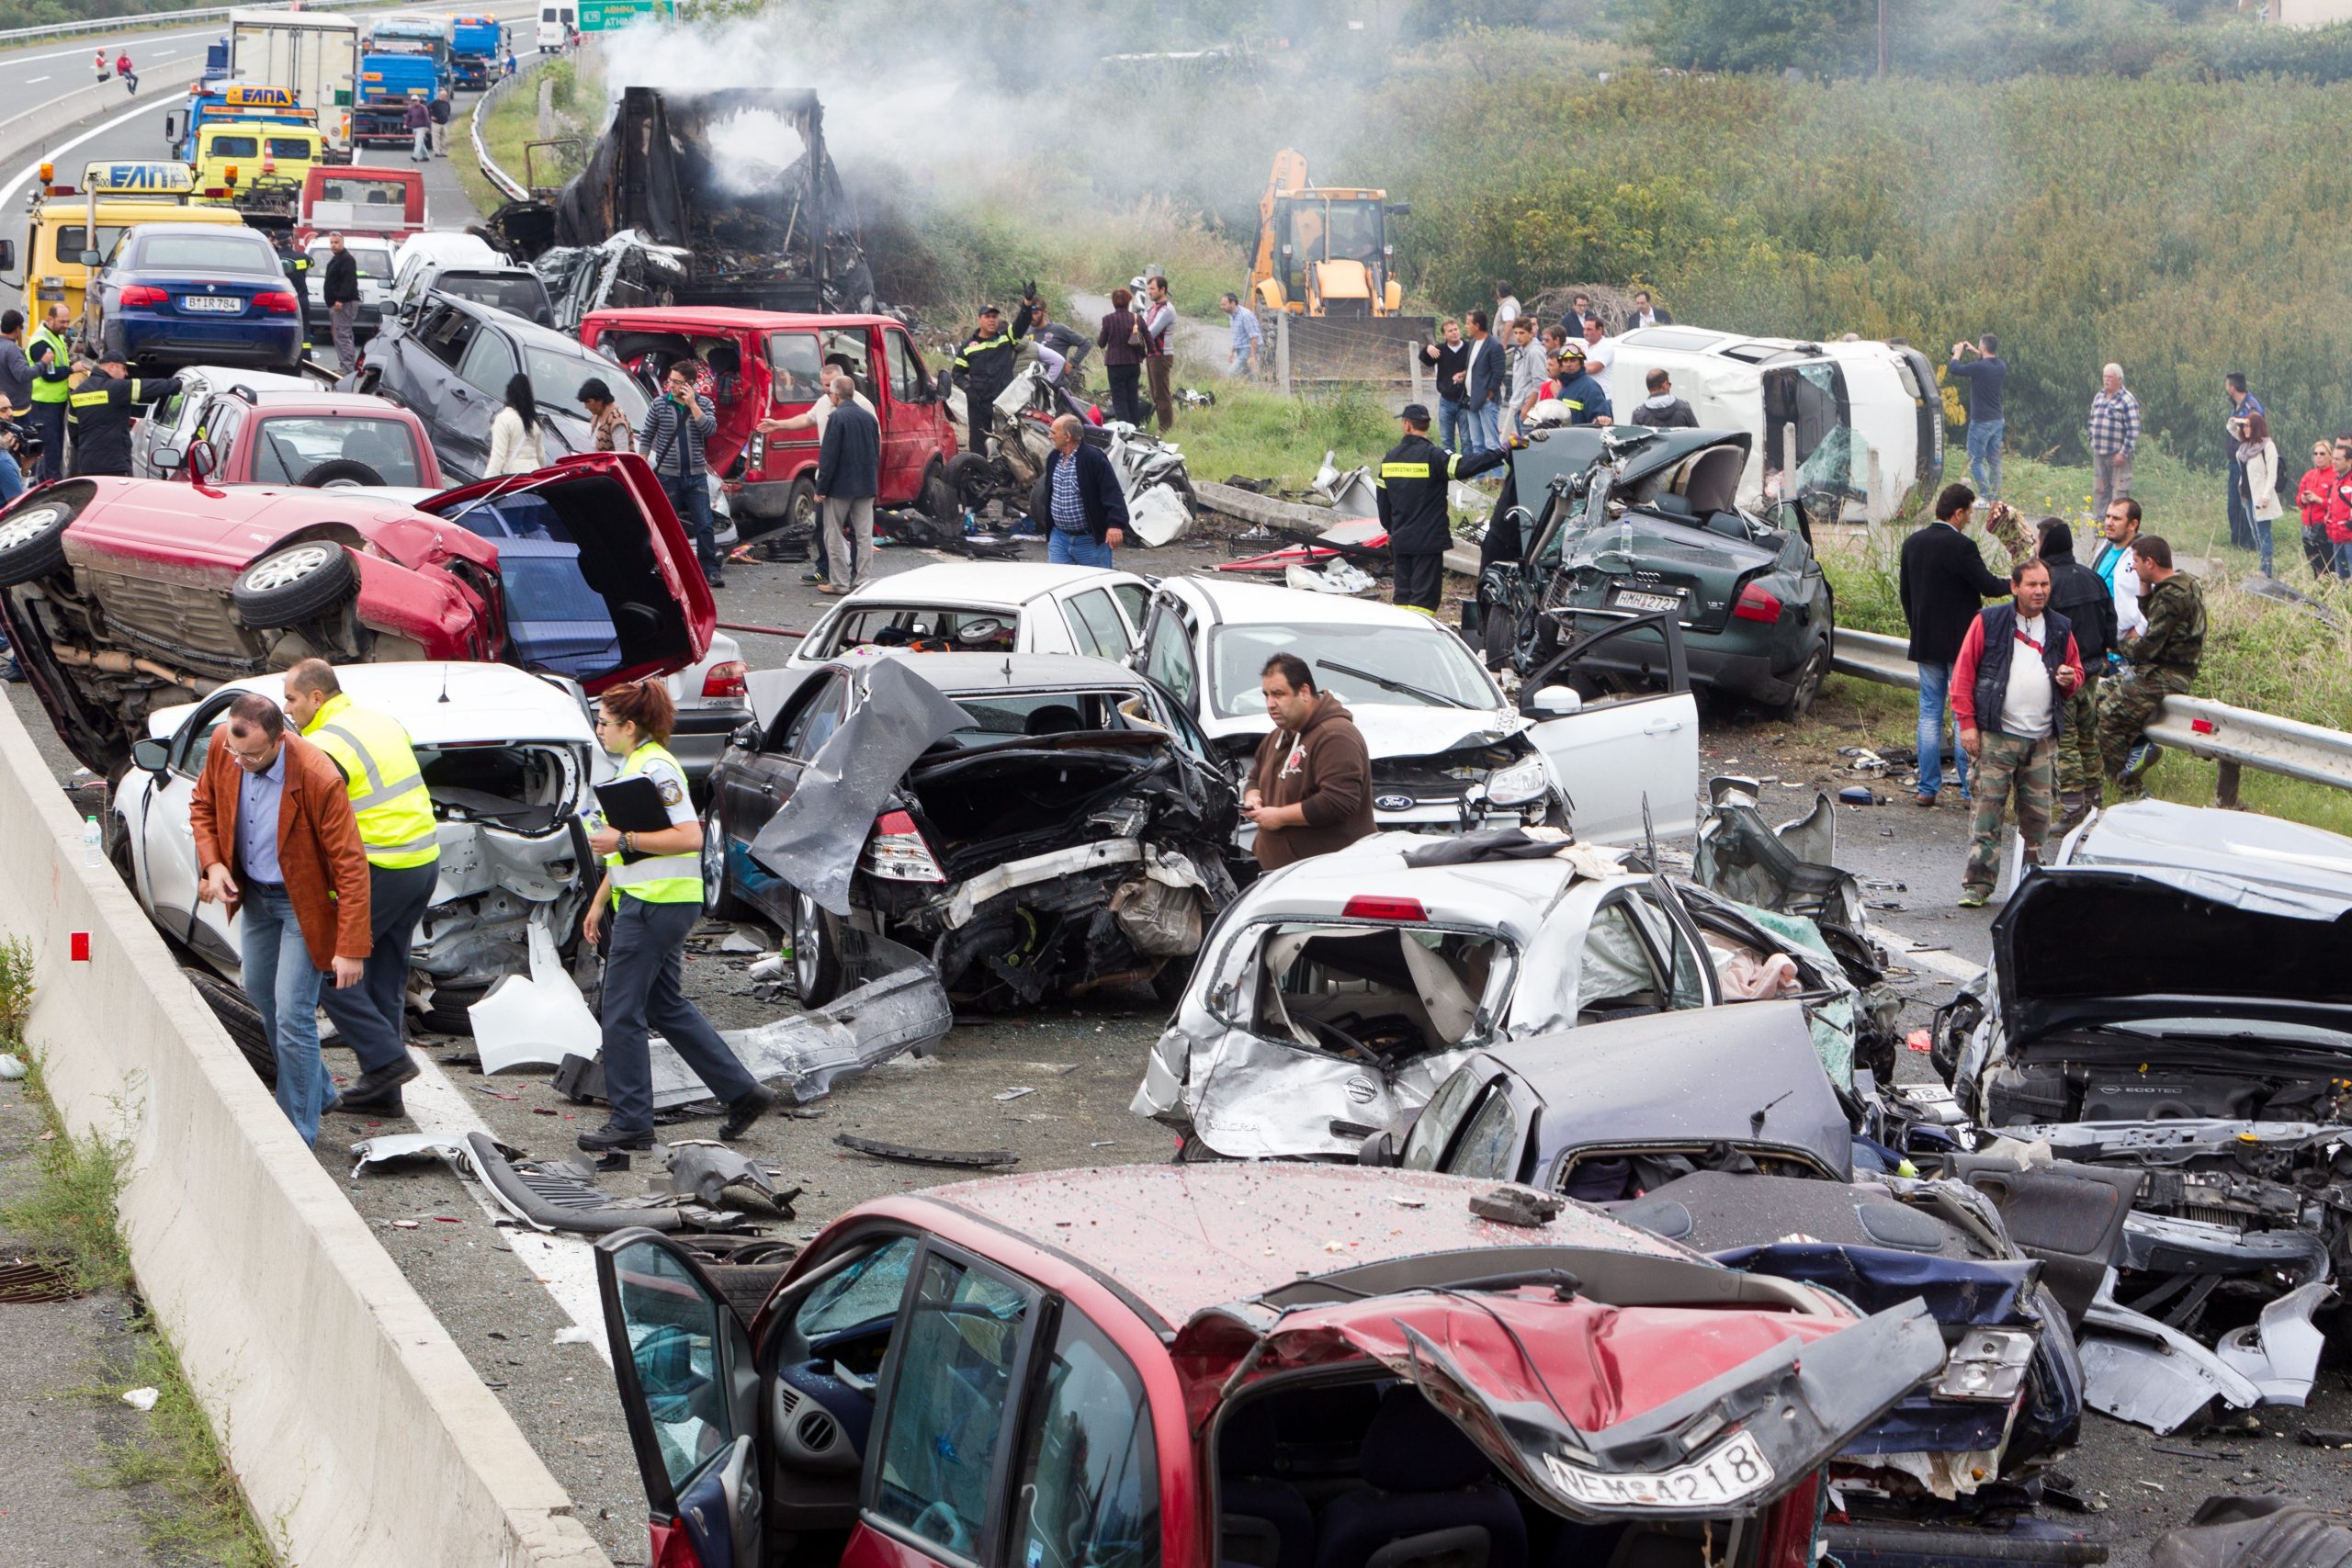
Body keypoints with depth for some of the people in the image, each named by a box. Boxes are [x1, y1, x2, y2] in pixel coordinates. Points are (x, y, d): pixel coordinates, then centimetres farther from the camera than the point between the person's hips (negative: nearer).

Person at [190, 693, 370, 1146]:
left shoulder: (318, 780, -34)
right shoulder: (223, 746, -17)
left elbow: (351, 865, -27)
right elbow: (203, 804, 5)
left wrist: (351, 948, -27)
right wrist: (212, 863, -11)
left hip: (303, 901, -7)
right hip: (253, 892, 7)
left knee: (292, 1015, -9)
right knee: (260, 993, 23)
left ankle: (298, 1134, 5)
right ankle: (315, 1090, 45)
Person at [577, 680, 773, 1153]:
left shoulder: (656, 768, -15)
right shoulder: (634, 765, 17)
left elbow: (689, 837, -23)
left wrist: (622, 840, -22)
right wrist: (599, 903, 23)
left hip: (657, 905, -11)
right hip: (643, 902, 11)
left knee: (622, 1015, -4)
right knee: (667, 1009, 14)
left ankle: (631, 1123, 3)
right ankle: (743, 1093, 18)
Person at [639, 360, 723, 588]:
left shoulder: (704, 404, 3)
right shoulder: (660, 404, 2)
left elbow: (710, 428, -13)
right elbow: (646, 436, 7)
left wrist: (692, 404, -17)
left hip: (695, 476, 0)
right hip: (668, 475, 0)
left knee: (704, 525, -4)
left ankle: (711, 569, -1)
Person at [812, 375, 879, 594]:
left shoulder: (837, 417, -13)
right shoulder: (869, 418, 8)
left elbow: (828, 456, -15)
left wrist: (821, 489, -11)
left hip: (841, 485, -6)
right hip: (866, 486, 6)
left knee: (834, 535, 3)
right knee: (864, 534, 8)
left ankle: (840, 582, 2)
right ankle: (861, 582, 9)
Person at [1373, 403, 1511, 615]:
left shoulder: (1390, 458, 7)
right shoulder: (1433, 456, -14)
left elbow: (1382, 500, 14)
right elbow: (1464, 467, -28)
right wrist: (1503, 450, -26)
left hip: (1400, 540, 6)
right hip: (1428, 541, -6)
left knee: (1404, 595, 15)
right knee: (1424, 597, -4)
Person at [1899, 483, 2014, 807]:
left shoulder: (1913, 543, 5)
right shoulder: (1961, 546, -17)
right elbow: (1988, 586, -16)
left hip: (1925, 643, 6)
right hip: (1960, 643, -6)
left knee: (1930, 714, 10)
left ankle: (1927, 788, 9)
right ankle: (1970, 789, 3)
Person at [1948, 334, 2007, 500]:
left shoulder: (1979, 367, -22)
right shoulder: (2001, 366, 3)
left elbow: (1954, 368, -15)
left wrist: (1958, 352, 3)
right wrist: (1975, 353, 30)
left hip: (1981, 422, -7)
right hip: (1997, 421, 7)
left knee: (1975, 461, -1)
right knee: (1994, 461, 12)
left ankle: (1986, 496, -8)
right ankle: (1996, 497, 14)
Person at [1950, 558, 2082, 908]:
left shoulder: (2060, 629, 13)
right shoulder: (1989, 622, 1)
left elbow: (2076, 675, 22)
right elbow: (1963, 673, 0)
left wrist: (2070, 679, -4)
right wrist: (1967, 722, -7)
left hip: (2043, 739, 4)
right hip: (1997, 735, -4)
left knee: (2039, 811, 5)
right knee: (1988, 807, -7)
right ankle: (1977, 883, -5)